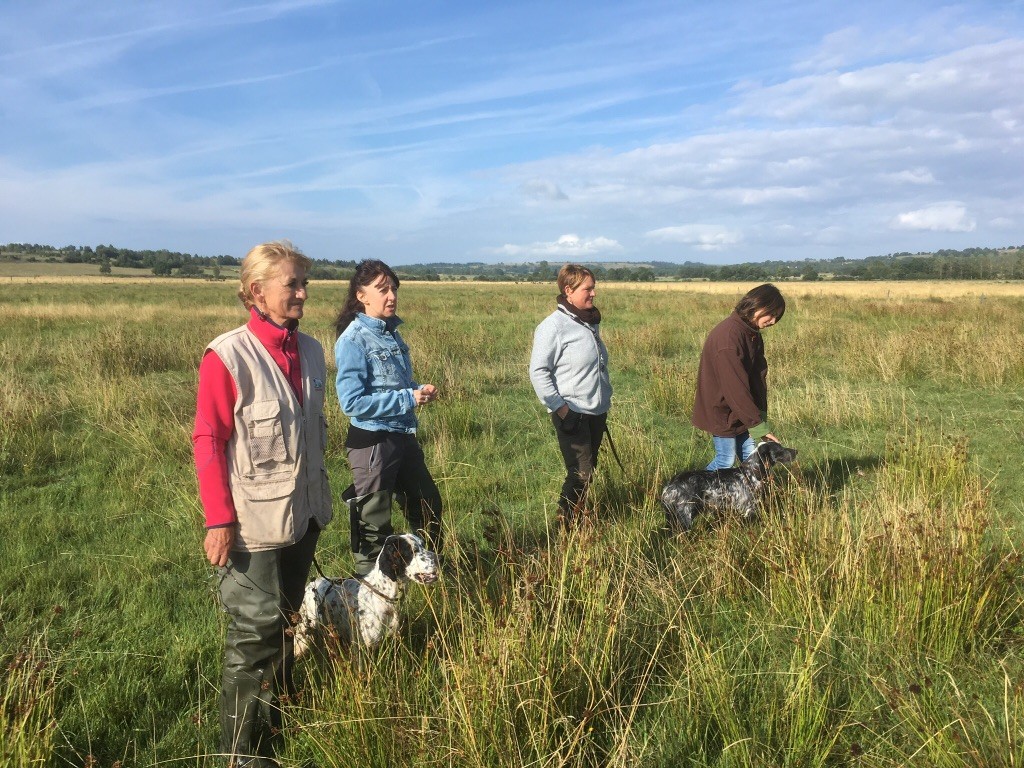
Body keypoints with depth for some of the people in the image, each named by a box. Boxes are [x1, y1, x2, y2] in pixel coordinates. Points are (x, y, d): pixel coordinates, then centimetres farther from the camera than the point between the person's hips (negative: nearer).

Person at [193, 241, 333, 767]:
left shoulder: (310, 351, 4)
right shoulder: (228, 357, -15)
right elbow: (207, 441, -14)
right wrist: (219, 520, -17)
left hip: (304, 516, 6)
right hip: (254, 525, -6)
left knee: (285, 622, 20)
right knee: (254, 635, 4)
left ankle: (280, 720, 39)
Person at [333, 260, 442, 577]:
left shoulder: (390, 331, 6)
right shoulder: (353, 340, -17)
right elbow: (352, 402, -22)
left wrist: (419, 390, -3)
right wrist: (409, 399, -21)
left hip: (403, 436, 8)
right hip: (372, 441, -8)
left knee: (428, 503, 22)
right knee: (375, 525, 7)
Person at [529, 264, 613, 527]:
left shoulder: (590, 322, 12)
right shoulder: (554, 326, -13)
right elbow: (538, 371, -14)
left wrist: (605, 401, 17)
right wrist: (560, 408, -16)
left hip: (597, 413, 8)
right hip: (572, 414, -8)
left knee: (588, 471, 13)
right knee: (581, 474, -9)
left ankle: (578, 519, 26)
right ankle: (566, 526, 6)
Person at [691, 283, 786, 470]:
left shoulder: (752, 333, 4)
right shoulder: (728, 336, -26)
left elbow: (758, 376, 3)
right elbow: (735, 387, -28)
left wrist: (760, 417, -7)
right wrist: (758, 426, -24)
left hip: (743, 411, 9)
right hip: (722, 411, -8)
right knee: (726, 461, -1)